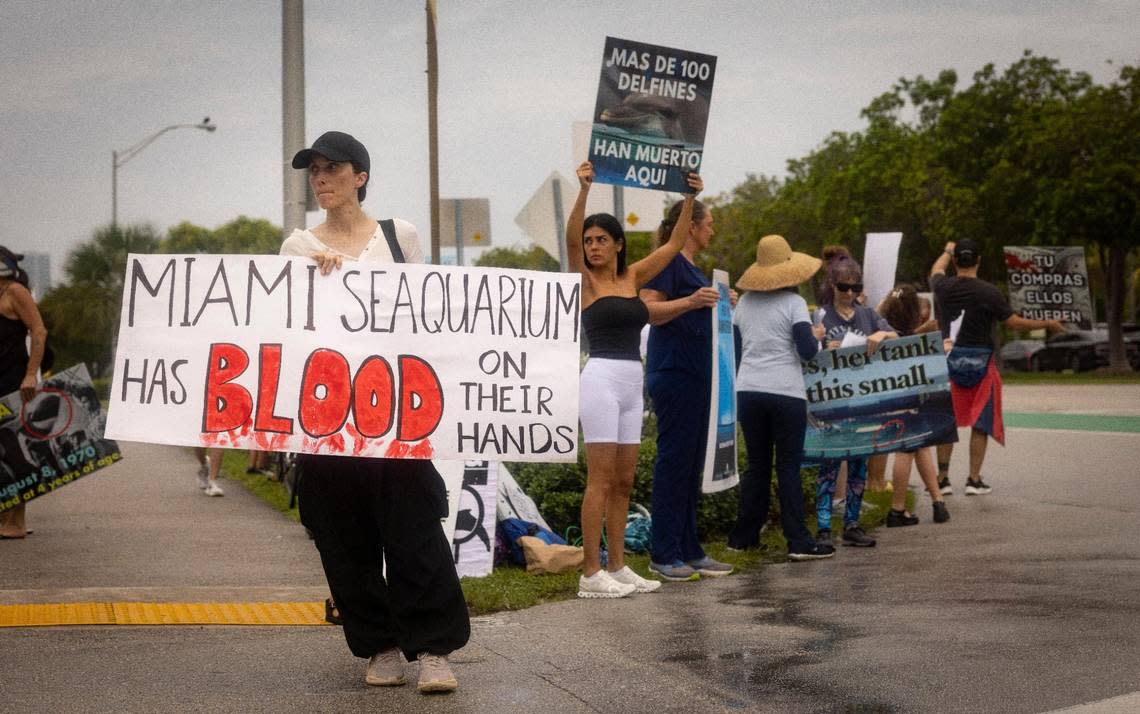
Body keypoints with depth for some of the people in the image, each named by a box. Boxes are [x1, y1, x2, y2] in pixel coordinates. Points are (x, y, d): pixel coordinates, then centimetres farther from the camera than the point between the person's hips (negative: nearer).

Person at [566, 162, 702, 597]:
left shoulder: (633, 277, 14)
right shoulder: (585, 281, -2)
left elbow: (674, 244, 16)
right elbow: (571, 239, -19)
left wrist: (690, 198, 9)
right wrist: (584, 190, -29)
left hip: (632, 384, 7)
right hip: (601, 379, -6)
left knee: (623, 481, 9)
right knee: (601, 479, -8)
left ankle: (617, 567, 14)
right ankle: (591, 574, -6)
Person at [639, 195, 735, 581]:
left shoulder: (691, 267, 21)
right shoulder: (668, 261, -9)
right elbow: (647, 310, -20)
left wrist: (719, 304, 21)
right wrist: (691, 301, -31)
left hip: (696, 374, 10)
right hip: (673, 372, -10)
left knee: (692, 462, 11)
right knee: (673, 459, -8)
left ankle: (689, 550, 16)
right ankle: (663, 554, -5)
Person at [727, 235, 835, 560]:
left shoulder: (744, 302, 10)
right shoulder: (793, 302, -6)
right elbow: (808, 351, -11)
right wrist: (816, 336, 8)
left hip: (747, 391, 5)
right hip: (785, 393, -5)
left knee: (756, 464, 14)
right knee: (788, 467, -1)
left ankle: (744, 535, 17)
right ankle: (798, 541, -2)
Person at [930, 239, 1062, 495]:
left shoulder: (943, 287, -3)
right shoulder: (988, 292, -12)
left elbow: (936, 269, 21)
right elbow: (1014, 322, -6)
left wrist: (947, 251, 42)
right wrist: (1047, 324, 9)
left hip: (949, 361, 3)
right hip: (980, 363, -3)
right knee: (981, 422, 7)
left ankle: (943, 479, 12)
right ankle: (974, 480, 8)